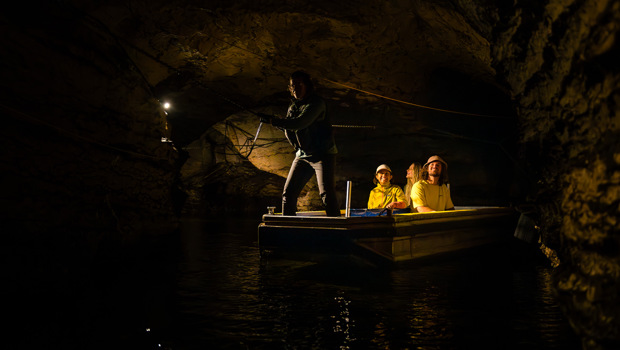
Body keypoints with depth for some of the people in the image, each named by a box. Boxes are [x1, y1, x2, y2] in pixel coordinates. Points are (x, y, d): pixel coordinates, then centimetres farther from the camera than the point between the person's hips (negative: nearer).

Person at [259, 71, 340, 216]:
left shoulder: (316, 102, -12)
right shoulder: (293, 105, 12)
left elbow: (300, 123, -24)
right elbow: (289, 131, 16)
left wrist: (273, 121, -21)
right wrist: (283, 125, -6)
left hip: (323, 154, -7)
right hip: (302, 155, 7)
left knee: (326, 193, -18)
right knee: (288, 193, 3)